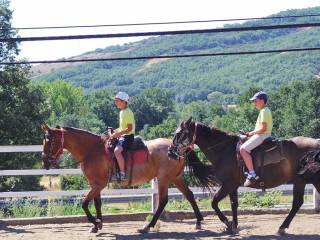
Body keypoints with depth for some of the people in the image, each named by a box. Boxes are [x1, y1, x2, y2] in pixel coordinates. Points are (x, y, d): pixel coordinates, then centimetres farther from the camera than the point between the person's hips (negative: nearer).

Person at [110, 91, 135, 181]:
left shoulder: (128, 112, -14)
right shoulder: (121, 112, 15)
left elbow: (129, 128, -19)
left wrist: (117, 134, -21)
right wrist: (114, 132, 9)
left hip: (128, 137, -11)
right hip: (121, 136, 11)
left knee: (117, 150, -32)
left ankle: (123, 174, -29)